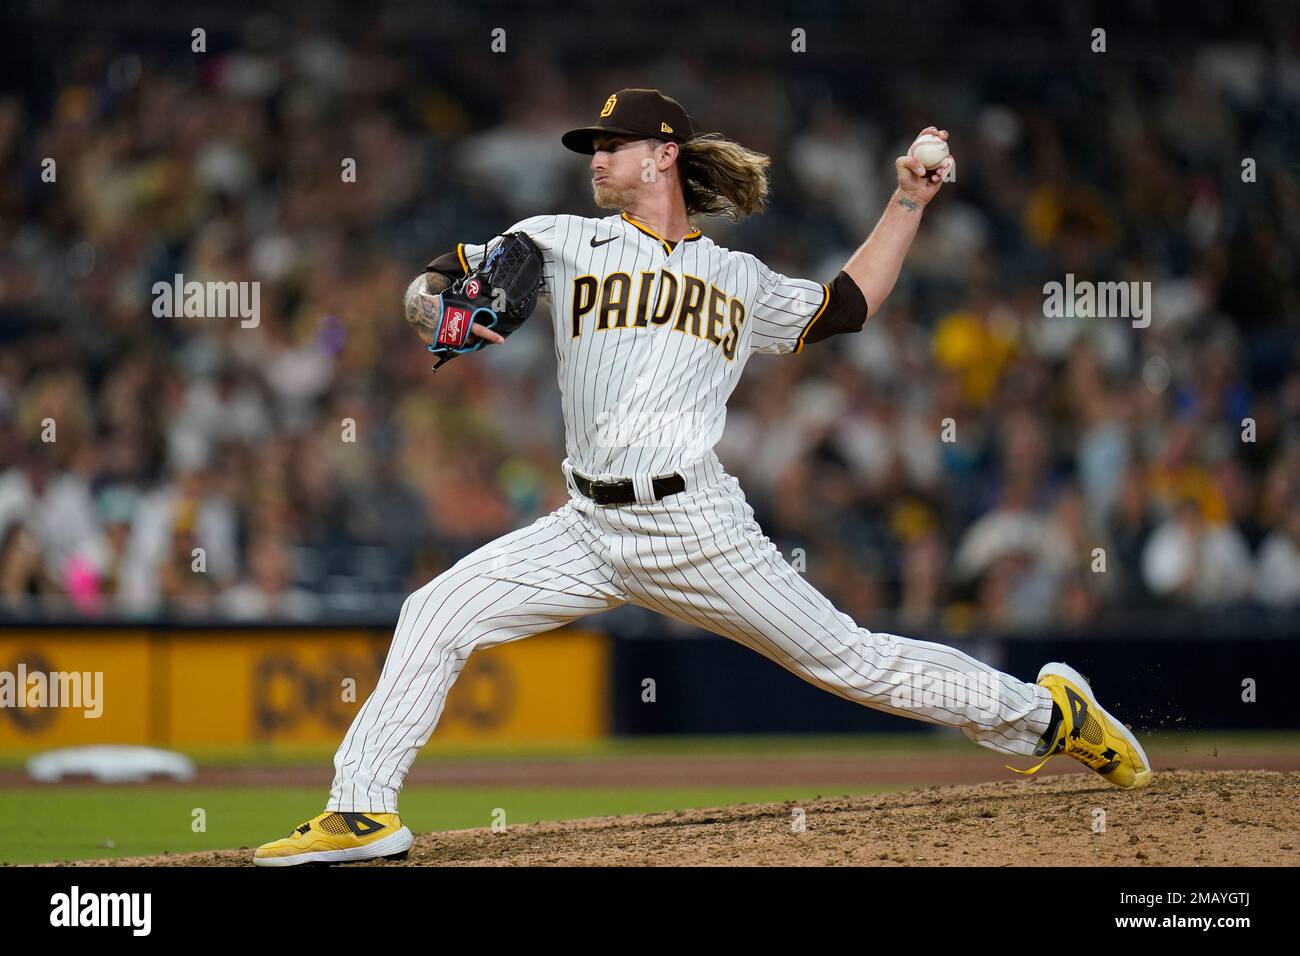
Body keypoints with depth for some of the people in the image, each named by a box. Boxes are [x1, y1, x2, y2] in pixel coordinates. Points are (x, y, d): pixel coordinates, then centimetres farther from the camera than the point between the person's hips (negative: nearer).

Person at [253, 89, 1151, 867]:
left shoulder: (740, 280, 15)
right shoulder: (562, 242, 12)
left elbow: (847, 304, 29)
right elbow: (434, 284, 10)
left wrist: (909, 203, 24)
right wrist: (432, 308, -14)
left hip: (697, 525, -1)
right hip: (590, 531, 1)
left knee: (845, 656, -2)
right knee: (436, 615, -11)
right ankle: (363, 811, -5)